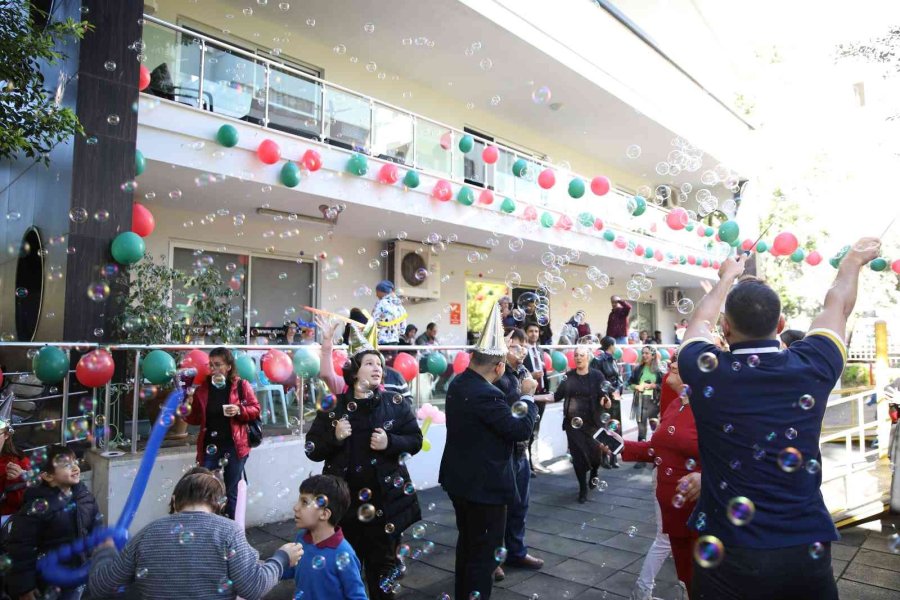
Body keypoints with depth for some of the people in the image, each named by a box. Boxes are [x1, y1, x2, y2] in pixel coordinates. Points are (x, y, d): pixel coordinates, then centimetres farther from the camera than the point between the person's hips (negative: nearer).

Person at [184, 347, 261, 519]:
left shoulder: (241, 385, -4)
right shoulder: (203, 387, 4)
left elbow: (256, 410, -1)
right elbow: (196, 418, 10)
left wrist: (240, 410, -19)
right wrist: (187, 412, -11)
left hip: (234, 446, -2)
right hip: (210, 446, 2)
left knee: (231, 491, 9)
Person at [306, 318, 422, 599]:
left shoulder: (395, 405, -2)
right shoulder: (334, 407, -2)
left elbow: (415, 440, 1)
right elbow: (312, 450, 0)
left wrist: (390, 442, -16)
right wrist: (334, 437, -17)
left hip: (386, 496, 0)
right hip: (344, 497, 0)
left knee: (383, 559, 11)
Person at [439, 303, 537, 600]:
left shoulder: (458, 384, 1)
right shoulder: (487, 395, -28)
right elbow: (522, 430, -21)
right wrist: (528, 397, -9)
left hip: (459, 479, 10)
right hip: (484, 484, -10)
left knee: (467, 541, 25)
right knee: (485, 550, 7)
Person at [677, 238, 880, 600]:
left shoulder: (706, 371, -13)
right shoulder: (811, 367, -10)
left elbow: (700, 321, 11)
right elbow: (837, 306, 12)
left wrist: (727, 278, 28)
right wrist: (852, 261, 31)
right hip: (807, 551, 1)